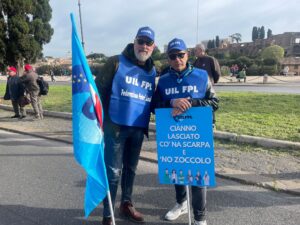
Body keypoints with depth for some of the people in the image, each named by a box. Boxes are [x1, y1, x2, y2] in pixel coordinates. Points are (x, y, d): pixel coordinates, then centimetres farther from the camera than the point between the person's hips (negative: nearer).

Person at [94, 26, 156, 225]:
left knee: (131, 168, 18)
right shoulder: (116, 63, -6)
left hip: (138, 129, 5)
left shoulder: (152, 72, 10)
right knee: (113, 170, -1)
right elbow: (99, 89, -8)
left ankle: (126, 204, 37)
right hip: (115, 126, -5)